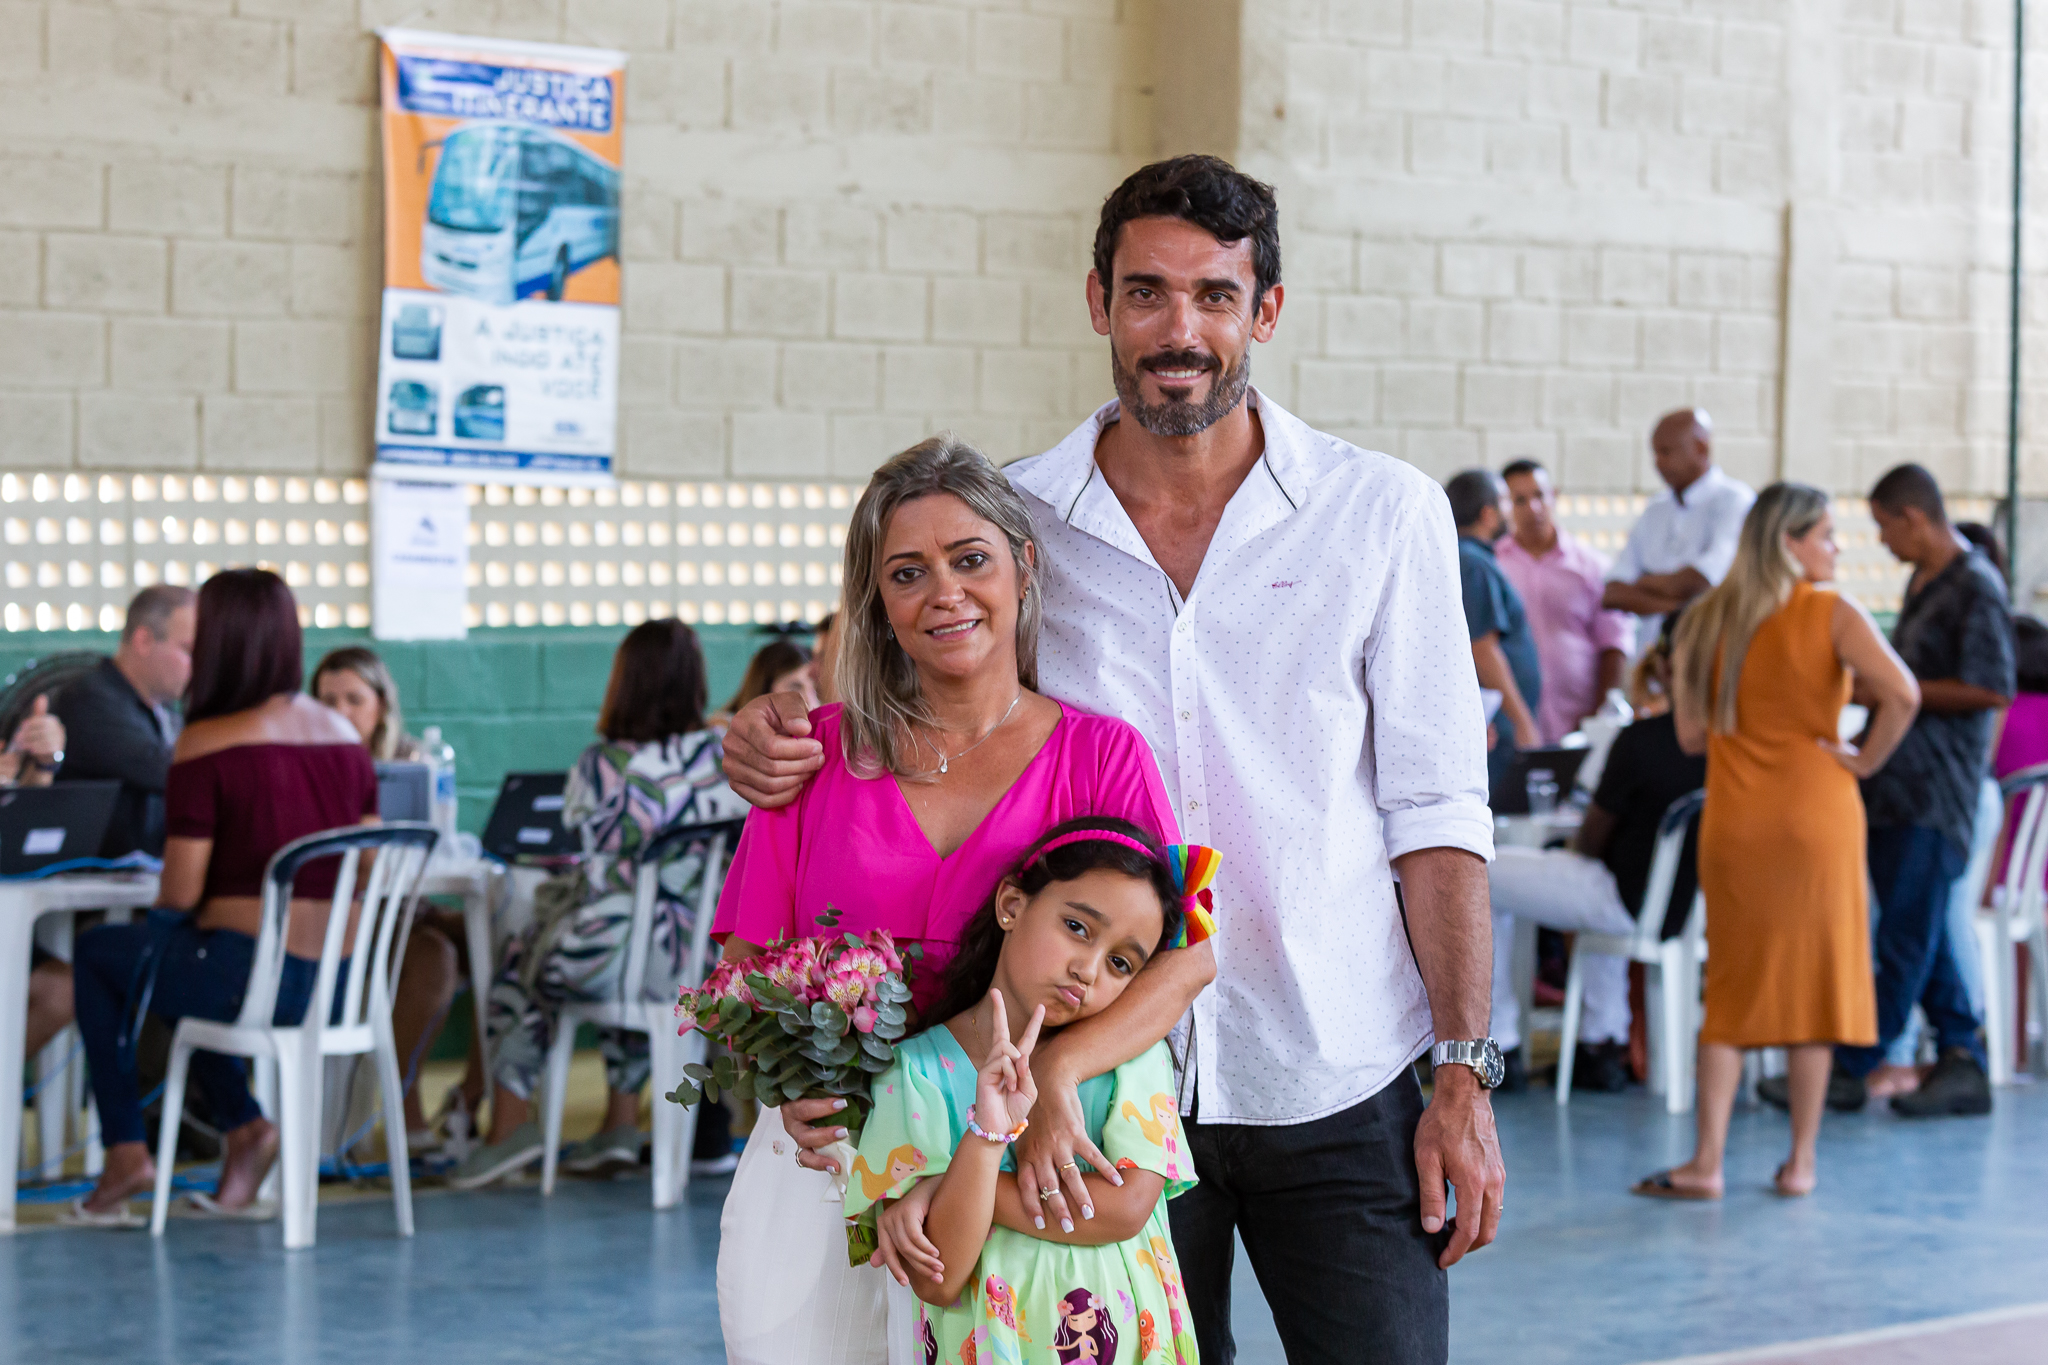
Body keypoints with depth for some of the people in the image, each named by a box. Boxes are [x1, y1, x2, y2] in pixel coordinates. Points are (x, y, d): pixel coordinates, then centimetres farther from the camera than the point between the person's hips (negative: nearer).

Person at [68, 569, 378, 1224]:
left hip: (249, 976, -6)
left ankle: (126, 1151, 17)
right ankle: (243, 1125, 19)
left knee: (98, 953, 22)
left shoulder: (206, 744, -11)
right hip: (338, 987, 6)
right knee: (172, 964, 33)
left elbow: (179, 896, -11)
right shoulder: (346, 736, 7)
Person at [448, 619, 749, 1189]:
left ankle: (511, 1122, 29)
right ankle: (622, 1125, 37)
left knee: (518, 962, 28)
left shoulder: (600, 765, -12)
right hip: (701, 961, 3)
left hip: (607, 959, -3)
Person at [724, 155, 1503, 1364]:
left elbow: (1436, 812, 1)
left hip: (1341, 1089, -1)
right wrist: (779, 742, -8)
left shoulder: (1382, 515, 1)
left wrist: (1464, 1073, -5)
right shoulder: (1016, 523, 3)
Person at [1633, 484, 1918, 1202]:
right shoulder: (1833, 614, -7)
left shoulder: (1708, 619, 5)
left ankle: (1707, 1163, 2)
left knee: (1732, 988, 9)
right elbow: (1901, 693, -21)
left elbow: (1691, 734, 6)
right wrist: (1866, 759, -7)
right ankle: (1801, 1162, 10)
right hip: (1815, 815, -3)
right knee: (1815, 980, 7)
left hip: (1732, 822, 3)